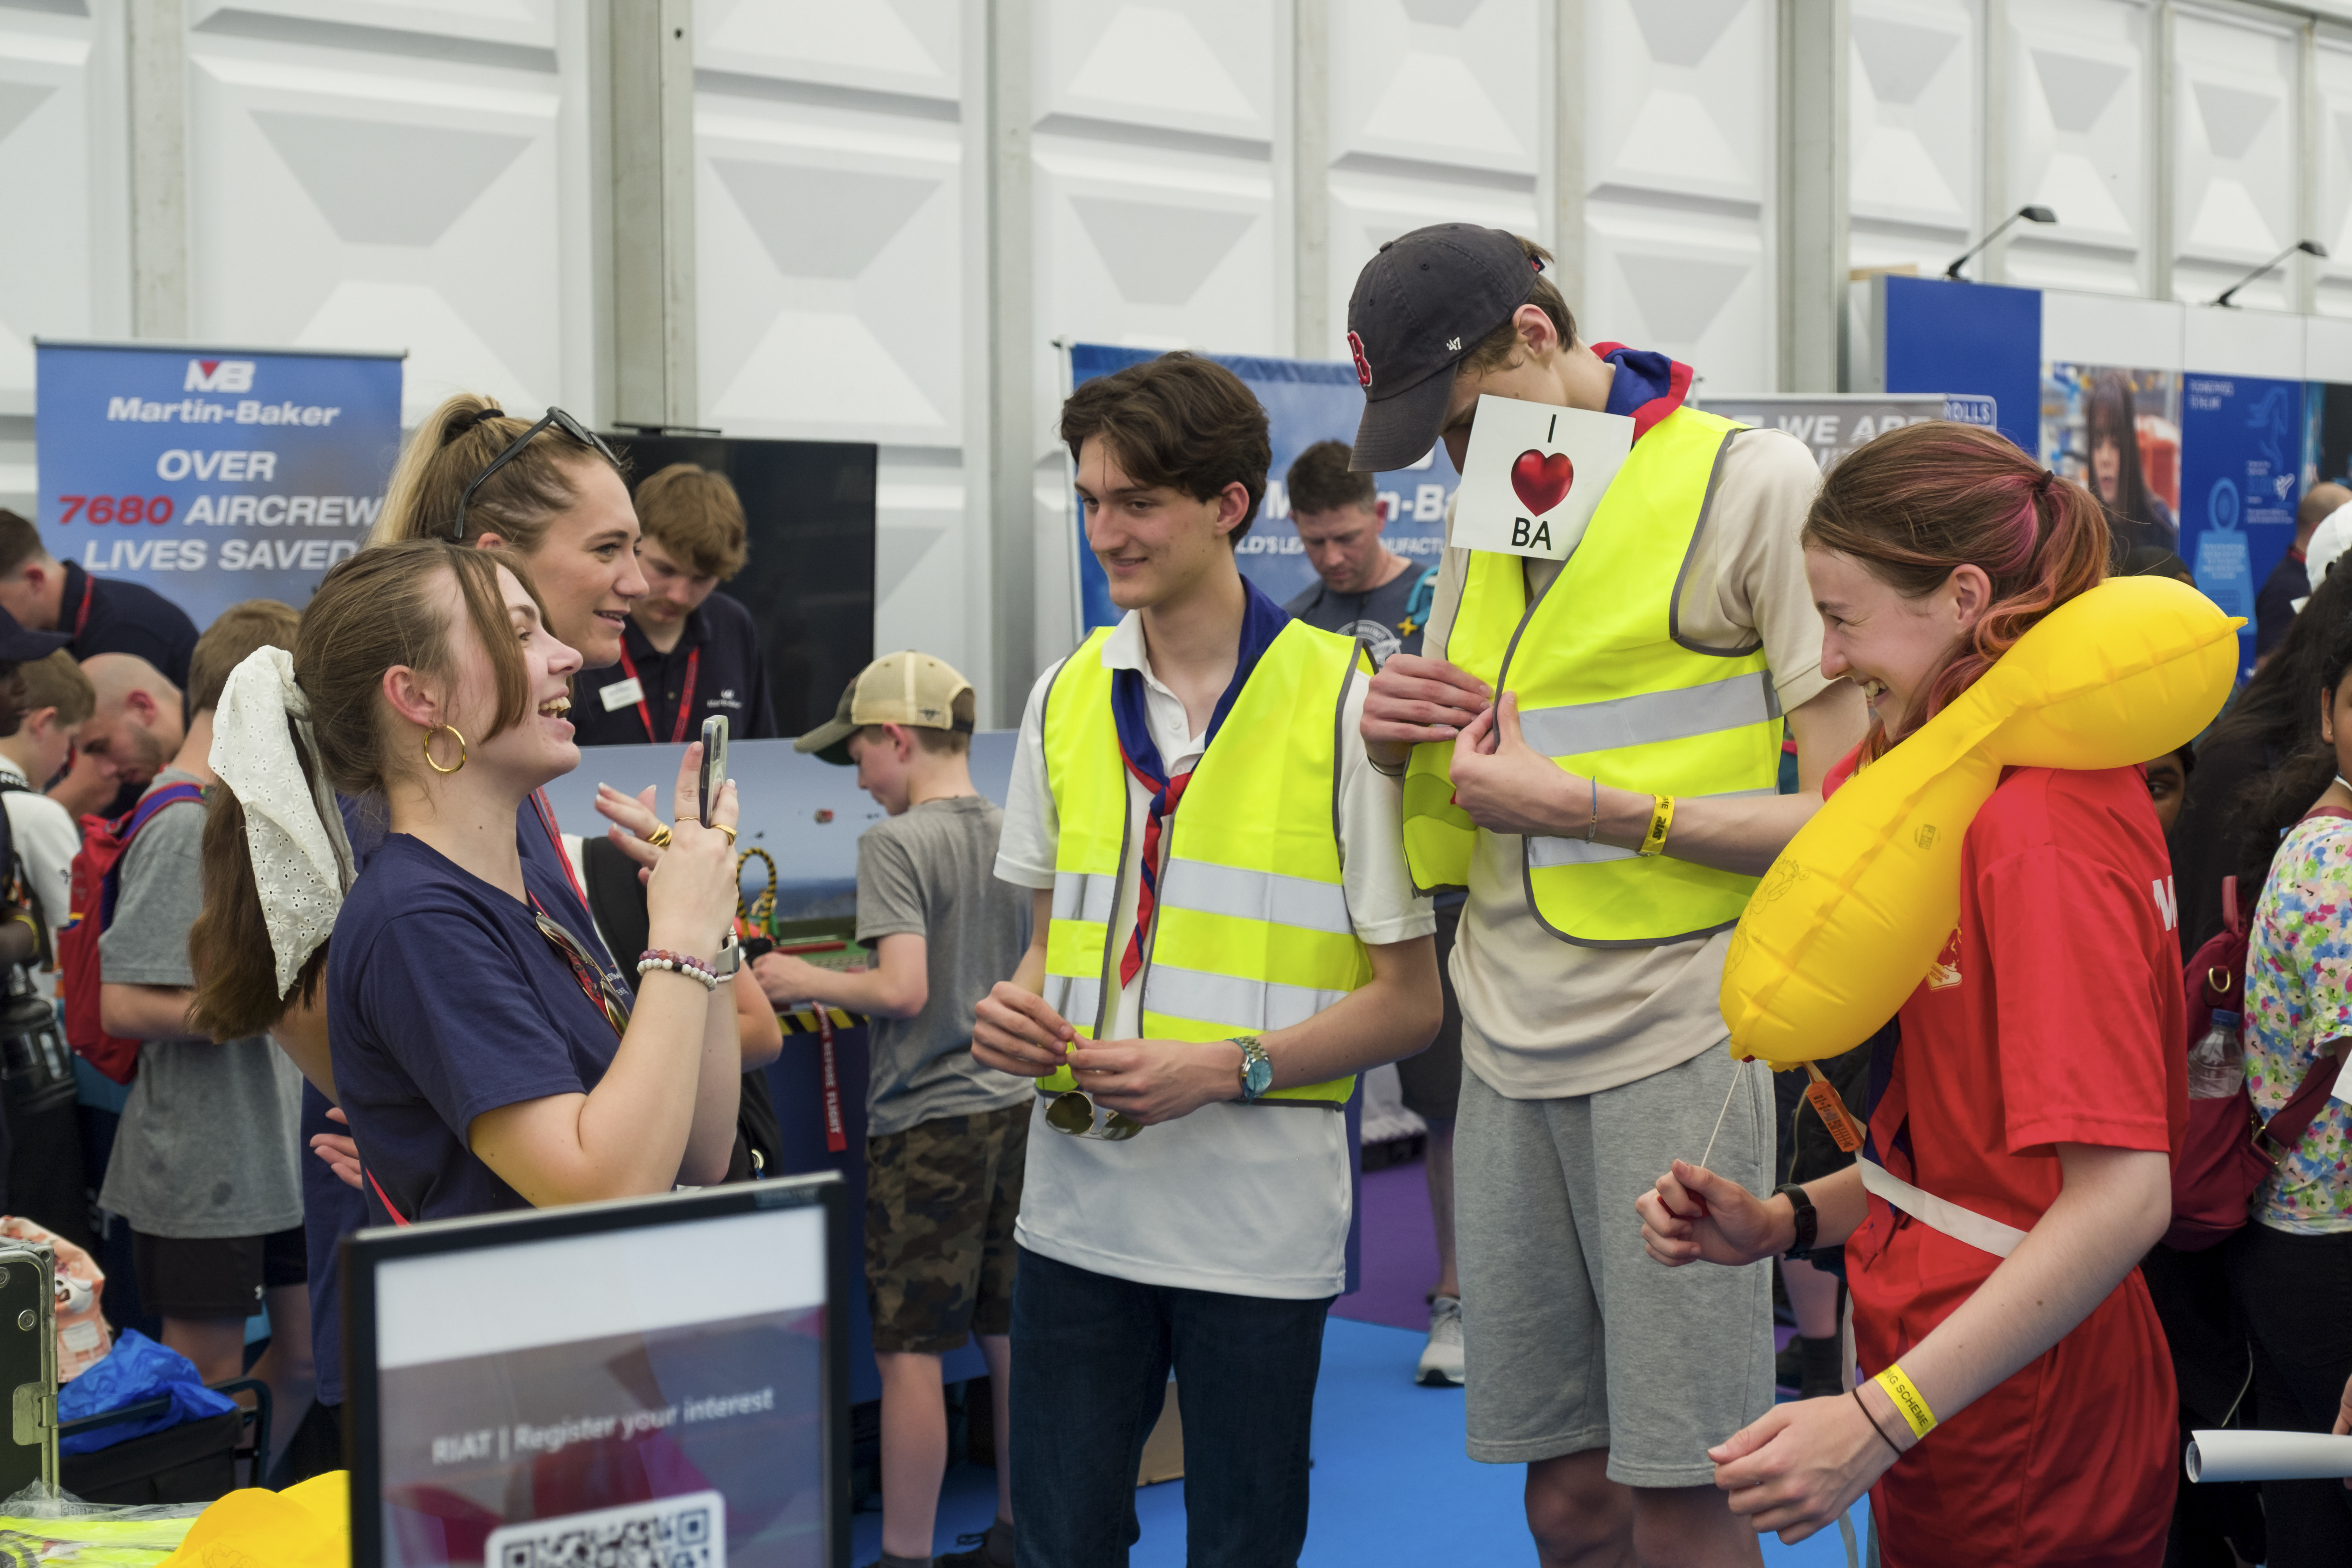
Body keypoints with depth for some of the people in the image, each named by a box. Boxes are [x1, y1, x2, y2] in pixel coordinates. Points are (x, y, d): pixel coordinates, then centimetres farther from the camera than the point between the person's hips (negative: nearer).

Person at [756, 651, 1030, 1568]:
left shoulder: (896, 845, -13)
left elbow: (903, 989, -21)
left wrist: (808, 984, -6)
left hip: (928, 1121, -7)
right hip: (1017, 1110, 7)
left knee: (910, 1350, 0)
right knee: (1011, 1337, 14)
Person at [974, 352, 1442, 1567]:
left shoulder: (1342, 702, -7)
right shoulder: (1065, 695, 9)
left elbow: (1410, 1001, -6)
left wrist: (1232, 1066, -18)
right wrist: (1022, 1008, -3)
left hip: (1256, 1217, -4)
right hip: (1078, 1201, 4)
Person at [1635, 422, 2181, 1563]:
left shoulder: (2043, 826, -20)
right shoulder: (1989, 793, 11)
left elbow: (2122, 1193, -27)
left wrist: (1880, 1422, -28)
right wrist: (1787, 1222, 4)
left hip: (2020, 1447, -9)